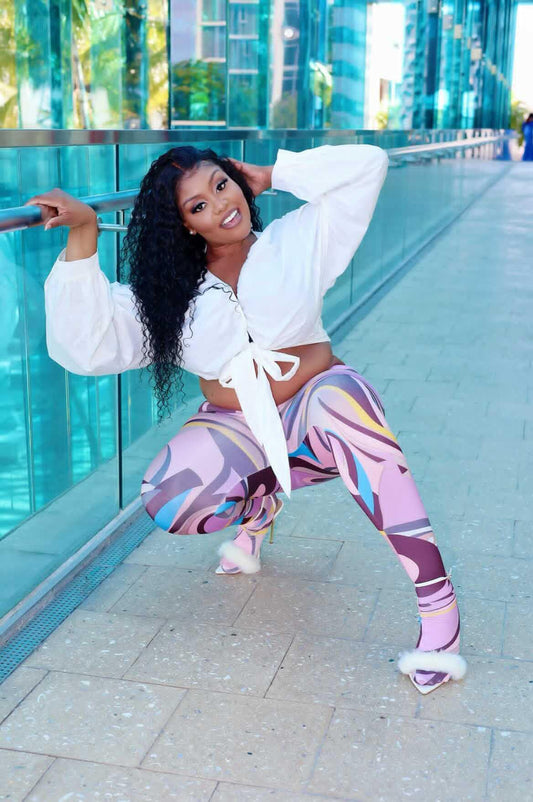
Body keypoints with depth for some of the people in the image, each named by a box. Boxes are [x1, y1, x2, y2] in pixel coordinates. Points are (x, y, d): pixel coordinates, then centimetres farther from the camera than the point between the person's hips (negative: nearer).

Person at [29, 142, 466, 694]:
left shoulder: (296, 242, 1)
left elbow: (365, 165, -4)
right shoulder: (165, 292, 3)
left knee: (341, 394, -39)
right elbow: (88, 346, -11)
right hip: (235, 431, 2)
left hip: (313, 415, -1)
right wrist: (82, 236, -17)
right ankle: (259, 506, 10)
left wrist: (273, 176, -3)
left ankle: (436, 598, -37)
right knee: (167, 502, -29)